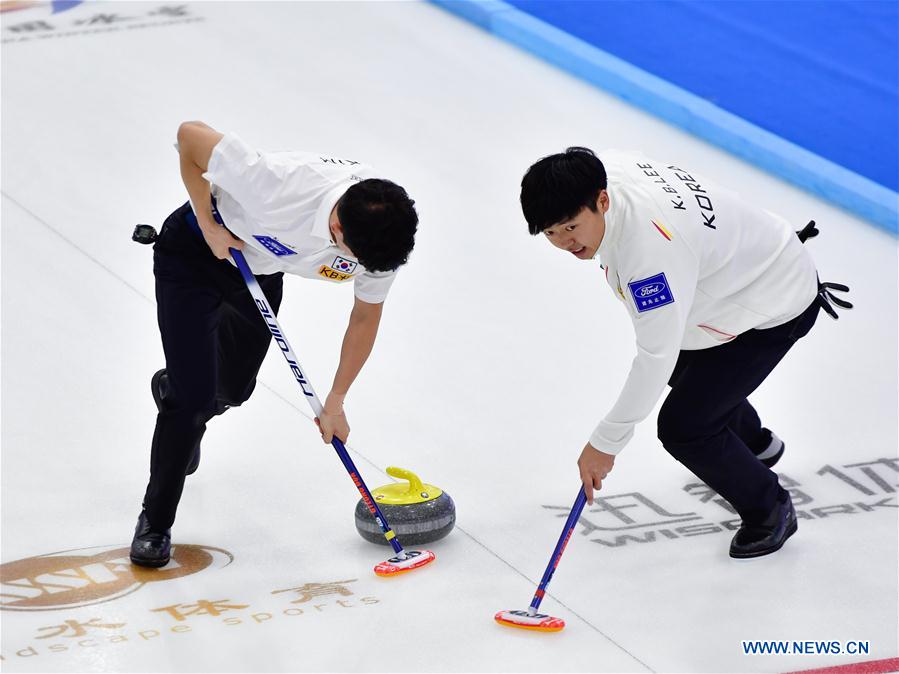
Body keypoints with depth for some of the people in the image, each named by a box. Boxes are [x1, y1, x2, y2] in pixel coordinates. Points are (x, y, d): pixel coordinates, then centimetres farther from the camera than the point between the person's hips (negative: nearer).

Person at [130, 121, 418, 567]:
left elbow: (365, 318, -8)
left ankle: (174, 390, 58)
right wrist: (208, 224, -23)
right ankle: (155, 522, 9)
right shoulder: (280, 184, -44)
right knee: (195, 397, -12)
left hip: (258, 270, 5)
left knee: (234, 389, 22)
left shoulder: (383, 230, -26)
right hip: (195, 252, -5)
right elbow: (190, 134, -29)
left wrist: (335, 403, -5)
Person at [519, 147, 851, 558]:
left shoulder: (649, 246, -41)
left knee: (683, 427, -9)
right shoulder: (601, 172, -15)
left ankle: (769, 512, 15)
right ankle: (755, 444, 59)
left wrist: (606, 442, -29)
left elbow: (657, 354, -36)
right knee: (683, 372, 31)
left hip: (774, 309, -10)